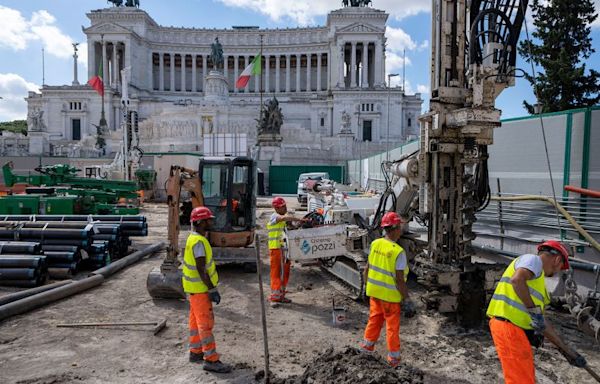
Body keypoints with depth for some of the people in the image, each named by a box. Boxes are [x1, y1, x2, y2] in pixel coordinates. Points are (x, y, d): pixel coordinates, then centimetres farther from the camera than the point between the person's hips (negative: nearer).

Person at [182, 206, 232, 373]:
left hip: (196, 287, 10)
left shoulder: (194, 238, 9)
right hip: (200, 288, -10)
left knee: (196, 320, 18)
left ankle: (195, 352, 29)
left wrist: (211, 287, 21)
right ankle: (211, 359, 1)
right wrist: (212, 289, -22)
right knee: (206, 322, -5)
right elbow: (201, 270, -26)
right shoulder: (199, 242, -23)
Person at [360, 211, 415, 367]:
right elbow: (399, 280, -21)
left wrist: (367, 285, 17)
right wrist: (406, 299, -10)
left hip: (374, 291, 5)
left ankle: (368, 344, 38)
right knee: (392, 325, 11)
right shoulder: (398, 252, -23)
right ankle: (394, 357, 24)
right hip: (390, 295, -5)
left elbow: (367, 269, 3)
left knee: (374, 318, 24)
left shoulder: (375, 244, -6)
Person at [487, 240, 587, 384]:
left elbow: (542, 322, 27)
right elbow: (517, 280, -27)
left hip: (517, 329, 10)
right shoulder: (533, 259, -3)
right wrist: (534, 310, -20)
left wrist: (567, 351, 29)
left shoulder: (538, 280, 25)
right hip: (509, 327, -10)